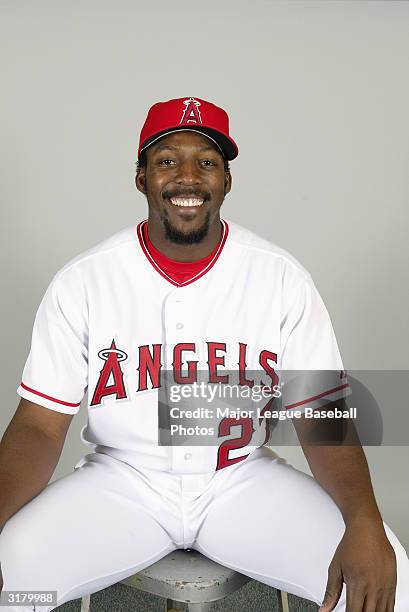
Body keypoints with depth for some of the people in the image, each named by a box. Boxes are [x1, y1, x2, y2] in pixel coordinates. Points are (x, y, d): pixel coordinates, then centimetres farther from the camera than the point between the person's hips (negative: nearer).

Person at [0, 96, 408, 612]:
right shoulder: (81, 283, -8)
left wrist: (365, 525, -24)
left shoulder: (284, 279, -7)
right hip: (121, 480, 0)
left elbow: (321, 416, -6)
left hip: (243, 481, 1)